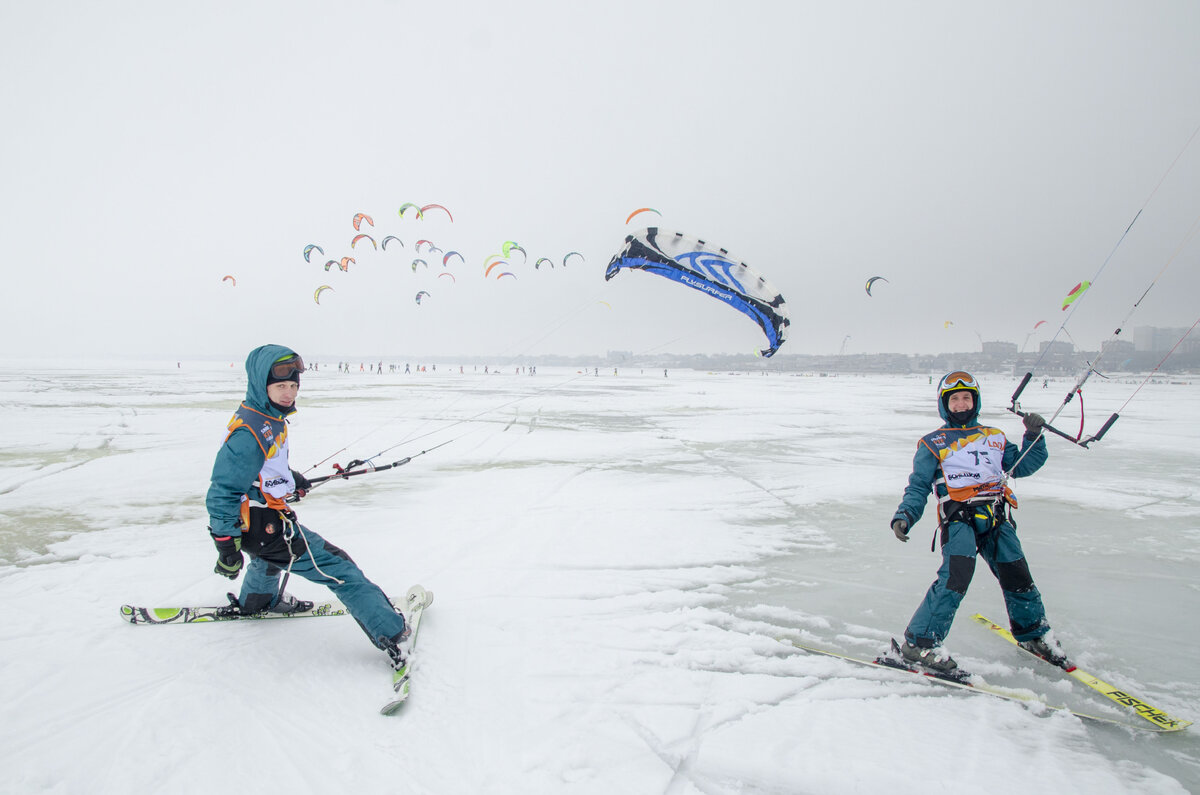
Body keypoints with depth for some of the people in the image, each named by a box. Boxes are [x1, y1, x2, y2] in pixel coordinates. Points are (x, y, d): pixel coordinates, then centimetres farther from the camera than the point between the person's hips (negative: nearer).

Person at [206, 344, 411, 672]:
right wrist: (227, 547, -24)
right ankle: (390, 633, -4)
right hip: (264, 525, -11)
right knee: (337, 568, -8)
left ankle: (256, 600, 73)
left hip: (266, 513, 11)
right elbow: (224, 491, -27)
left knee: (271, 555, 42)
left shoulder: (269, 417, 1)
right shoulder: (250, 433, -29)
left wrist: (291, 479, 29)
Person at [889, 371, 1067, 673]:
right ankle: (919, 643, -19)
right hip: (958, 516, -4)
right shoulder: (933, 443, 14)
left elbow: (1021, 466, 21)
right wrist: (904, 516, -7)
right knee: (956, 575, -22)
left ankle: (1034, 632, 32)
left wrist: (1033, 437, 9)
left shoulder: (994, 437, 26)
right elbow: (918, 487, 8)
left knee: (1017, 575, 3)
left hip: (996, 516, 4)